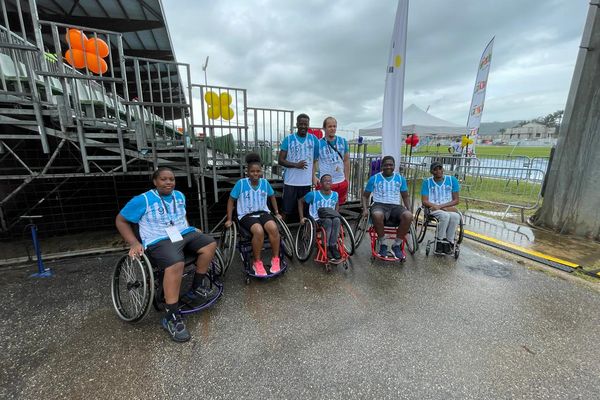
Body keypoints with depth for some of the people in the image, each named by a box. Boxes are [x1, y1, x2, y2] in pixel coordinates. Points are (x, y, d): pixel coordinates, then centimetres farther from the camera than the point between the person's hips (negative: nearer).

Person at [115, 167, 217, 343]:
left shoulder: (179, 196, 12)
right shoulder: (143, 200, -5)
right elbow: (121, 220, 1)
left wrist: (192, 229, 17)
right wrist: (134, 243, -10)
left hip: (184, 234, 7)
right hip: (159, 241, -6)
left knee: (210, 244, -14)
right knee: (176, 265, -35)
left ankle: (197, 288, 1)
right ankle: (171, 317, -22)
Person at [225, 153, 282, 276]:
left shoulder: (265, 182, 1)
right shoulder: (241, 183, -8)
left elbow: (272, 197, 18)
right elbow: (231, 200, 1)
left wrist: (277, 213, 18)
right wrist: (229, 219, -1)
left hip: (263, 212, 3)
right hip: (246, 215, -3)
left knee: (273, 228, -31)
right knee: (259, 230, -35)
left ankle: (276, 259, -11)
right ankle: (257, 262, -13)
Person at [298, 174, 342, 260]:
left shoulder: (335, 195, 9)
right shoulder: (313, 194, -3)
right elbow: (300, 201, 8)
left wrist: (335, 213, 14)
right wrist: (301, 218, 3)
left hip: (332, 219, 3)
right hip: (317, 221, -3)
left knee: (337, 220, -33)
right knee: (328, 221, -36)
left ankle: (333, 246, -20)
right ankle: (326, 248, -21)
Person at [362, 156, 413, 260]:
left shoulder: (400, 178, 15)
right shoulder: (374, 178, 9)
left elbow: (405, 197, 22)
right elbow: (365, 195, 14)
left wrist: (409, 209, 5)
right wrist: (365, 209, -2)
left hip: (395, 206, 2)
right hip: (379, 205, -2)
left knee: (408, 216, -32)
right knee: (377, 215, -40)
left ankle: (397, 245, -11)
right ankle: (382, 244, -14)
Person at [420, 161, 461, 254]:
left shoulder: (452, 180, 5)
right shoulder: (427, 182, 2)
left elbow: (456, 200, 3)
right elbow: (424, 201, -5)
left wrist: (440, 206, -14)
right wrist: (445, 208, -16)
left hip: (449, 208, 2)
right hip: (433, 209, -2)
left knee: (455, 216, -31)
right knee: (445, 215, -33)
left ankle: (449, 242, -18)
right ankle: (440, 241, -20)